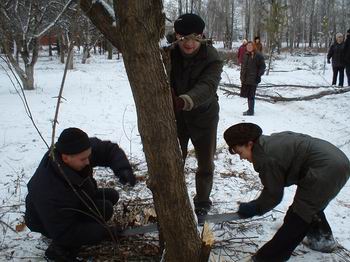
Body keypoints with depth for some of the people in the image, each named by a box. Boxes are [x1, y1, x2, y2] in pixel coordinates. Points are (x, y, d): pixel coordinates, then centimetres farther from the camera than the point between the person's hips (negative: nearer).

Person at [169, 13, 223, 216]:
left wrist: (185, 100, -56)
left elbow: (207, 86, -37)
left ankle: (203, 202, 32)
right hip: (175, 115, 2)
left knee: (206, 164, 10)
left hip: (204, 117, -2)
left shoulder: (212, 59, -21)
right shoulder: (170, 54, -11)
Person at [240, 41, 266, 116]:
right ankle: (250, 109, 26)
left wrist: (258, 76, -14)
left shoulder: (258, 55, -8)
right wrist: (242, 77, 16)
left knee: (251, 95, -2)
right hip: (245, 79, 7)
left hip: (253, 79, -7)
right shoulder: (246, 55, 12)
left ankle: (251, 111, 7)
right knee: (247, 94, 14)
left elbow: (262, 66, -8)